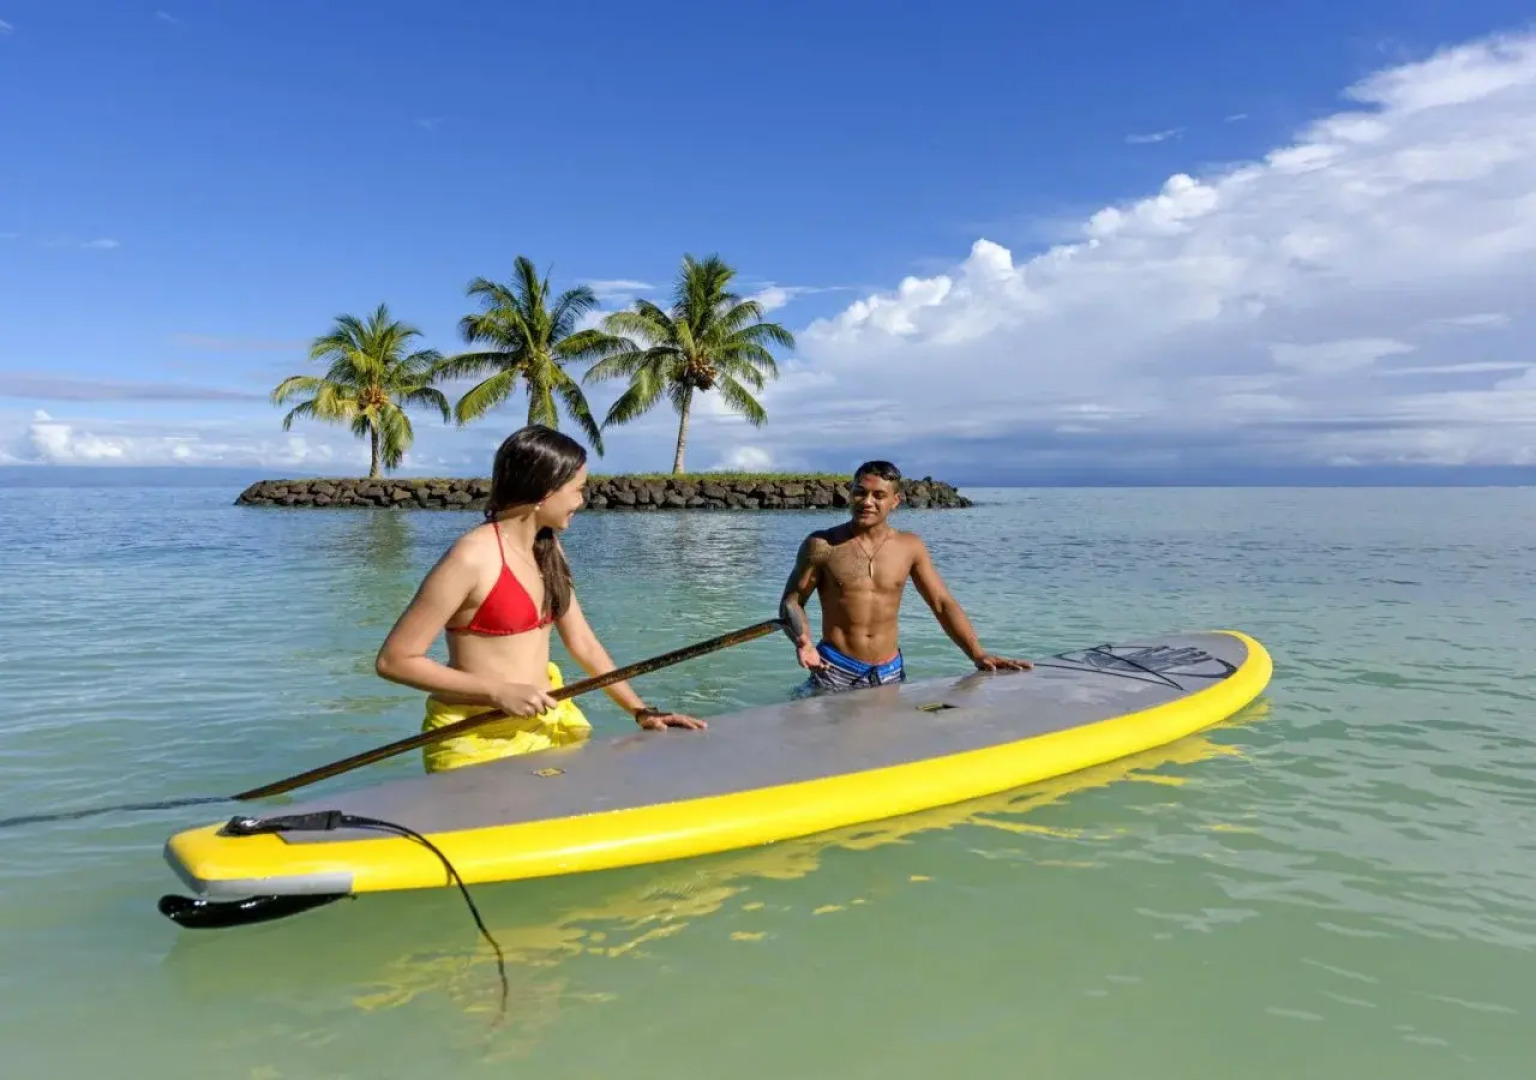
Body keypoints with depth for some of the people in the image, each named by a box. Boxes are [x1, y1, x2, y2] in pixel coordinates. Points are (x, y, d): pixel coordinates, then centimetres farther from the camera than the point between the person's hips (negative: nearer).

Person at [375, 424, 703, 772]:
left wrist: (641, 710, 4)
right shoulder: (472, 557, -19)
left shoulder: (547, 550, 6)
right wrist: (499, 692, -22)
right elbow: (393, 659, -18)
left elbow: (582, 642, 10)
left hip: (544, 723, 7)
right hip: (478, 737, -7)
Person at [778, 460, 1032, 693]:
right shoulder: (822, 545, -5)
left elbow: (943, 603, 5)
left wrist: (978, 654, -6)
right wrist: (802, 640, -22)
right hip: (835, 670, -3)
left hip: (890, 672, 3)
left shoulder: (910, 546, 4)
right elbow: (792, 602, -1)